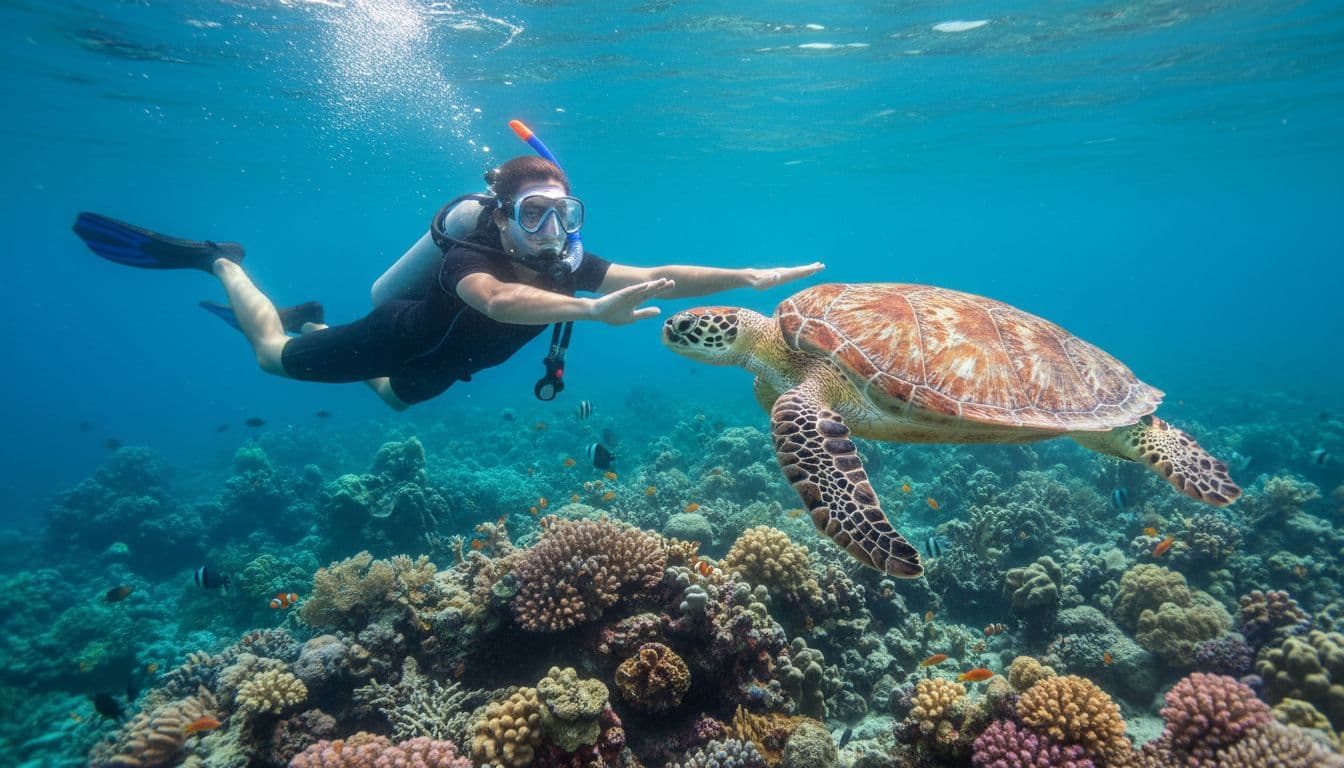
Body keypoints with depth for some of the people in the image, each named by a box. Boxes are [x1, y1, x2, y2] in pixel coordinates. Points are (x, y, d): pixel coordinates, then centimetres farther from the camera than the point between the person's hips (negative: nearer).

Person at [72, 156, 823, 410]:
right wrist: (595, 309, -78)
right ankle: (219, 260, 35)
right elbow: (499, 301, -64)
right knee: (274, 356, 13)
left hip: (438, 364, 7)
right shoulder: (472, 255, -40)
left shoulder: (565, 264, -23)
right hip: (397, 337, -6)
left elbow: (656, 276, -30)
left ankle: (310, 319, 53)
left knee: (394, 396, 36)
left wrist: (751, 277, -39)